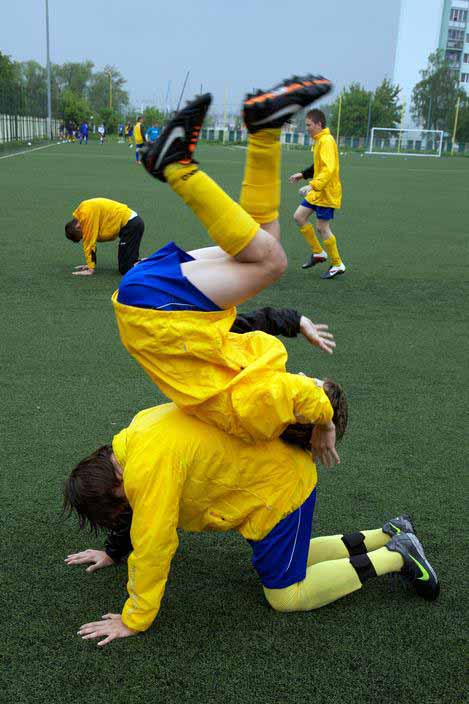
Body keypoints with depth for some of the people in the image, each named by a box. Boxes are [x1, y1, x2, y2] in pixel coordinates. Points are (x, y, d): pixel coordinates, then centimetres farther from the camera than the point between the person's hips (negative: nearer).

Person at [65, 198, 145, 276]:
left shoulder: (87, 214, -17)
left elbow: (89, 242, -15)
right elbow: (90, 241, 18)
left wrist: (90, 269, -10)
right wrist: (90, 264, 17)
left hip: (131, 225, -10)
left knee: (125, 269, -12)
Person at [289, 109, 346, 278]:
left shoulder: (326, 141, -19)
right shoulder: (319, 140, 11)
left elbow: (329, 169, -30)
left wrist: (313, 186, -39)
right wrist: (303, 174, 20)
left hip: (327, 193, -10)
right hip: (317, 192, 10)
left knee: (322, 228, -4)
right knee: (299, 216, 8)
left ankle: (337, 265, 10)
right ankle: (318, 252, 19)